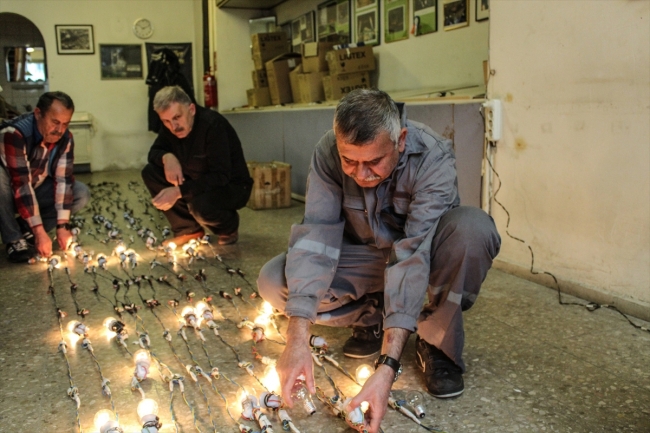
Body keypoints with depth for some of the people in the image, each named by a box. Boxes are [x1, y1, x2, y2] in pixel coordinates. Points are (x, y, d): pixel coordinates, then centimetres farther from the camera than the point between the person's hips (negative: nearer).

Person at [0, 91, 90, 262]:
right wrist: (40, 232, -40)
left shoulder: (65, 138, -15)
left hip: (37, 191, 5)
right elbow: (21, 185, -36)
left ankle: (26, 228, -10)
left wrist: (62, 226, -26)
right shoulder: (14, 134, -32)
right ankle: (14, 238, -21)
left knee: (82, 193, -14)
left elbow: (63, 180, -18)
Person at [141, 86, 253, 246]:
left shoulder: (213, 125, -28)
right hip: (198, 181, 7)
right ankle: (188, 229, 1)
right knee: (150, 172, -9)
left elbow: (221, 177, -31)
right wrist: (167, 157, -22)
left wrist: (179, 191, -36)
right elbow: (154, 151, 4)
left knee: (200, 204, -38)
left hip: (232, 186, -7)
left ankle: (229, 227, -1)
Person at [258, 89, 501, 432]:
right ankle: (373, 316, 3)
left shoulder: (433, 159, -32)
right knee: (274, 282, -20)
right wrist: (298, 340, -38)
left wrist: (387, 368, -45)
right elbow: (315, 237, -29)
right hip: (366, 254, 2)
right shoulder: (328, 152, -24)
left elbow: (412, 257, -39)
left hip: (426, 248, -2)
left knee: (474, 227, -36)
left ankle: (437, 340, -12)